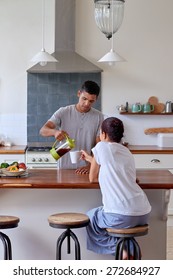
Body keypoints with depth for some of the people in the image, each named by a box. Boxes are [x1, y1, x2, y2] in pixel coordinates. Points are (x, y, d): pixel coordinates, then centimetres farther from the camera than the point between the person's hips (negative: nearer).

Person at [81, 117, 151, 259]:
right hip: (144, 214, 7)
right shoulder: (126, 152, 18)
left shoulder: (101, 147, 0)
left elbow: (93, 178, 10)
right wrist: (91, 159, 42)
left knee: (90, 217, 24)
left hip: (122, 216, -7)